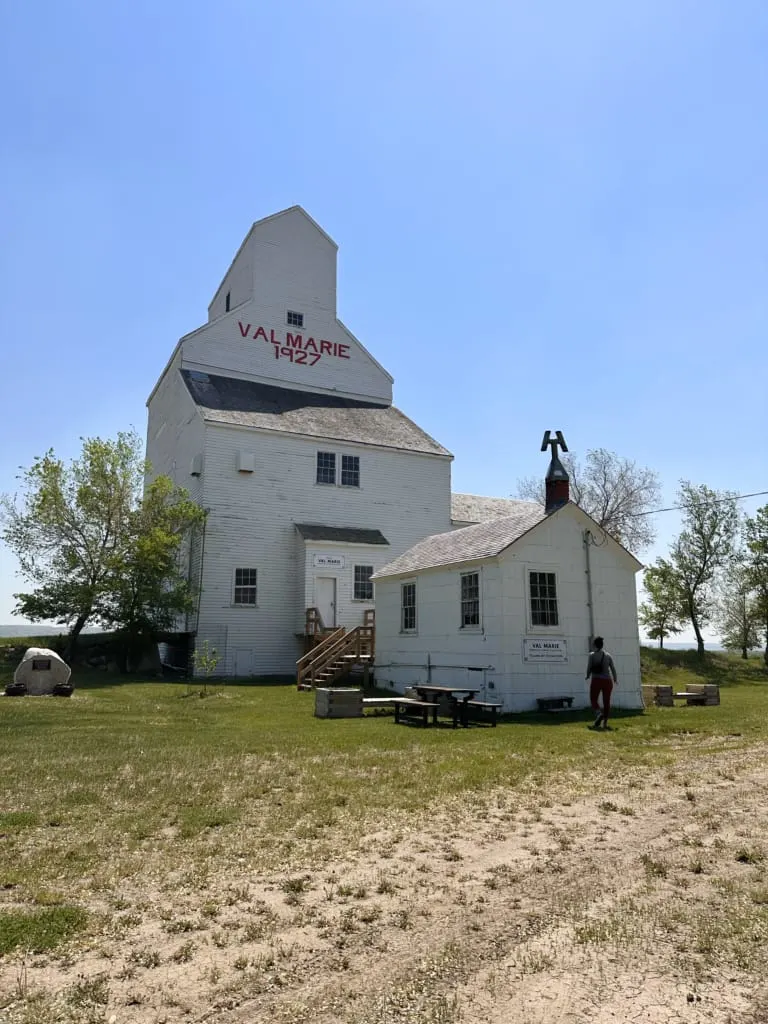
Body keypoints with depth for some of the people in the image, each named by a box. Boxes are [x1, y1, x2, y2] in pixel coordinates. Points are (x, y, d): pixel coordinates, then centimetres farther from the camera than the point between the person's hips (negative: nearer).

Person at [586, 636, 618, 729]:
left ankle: (599, 713, -21)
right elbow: (613, 669, 5)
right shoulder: (608, 655, 5)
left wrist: (588, 676, 16)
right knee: (606, 702, 10)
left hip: (596, 680, -3)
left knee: (593, 700, 7)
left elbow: (589, 668, -5)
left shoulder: (592, 655, -5)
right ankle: (605, 723, 10)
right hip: (607, 680, 3)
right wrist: (615, 680, 20)